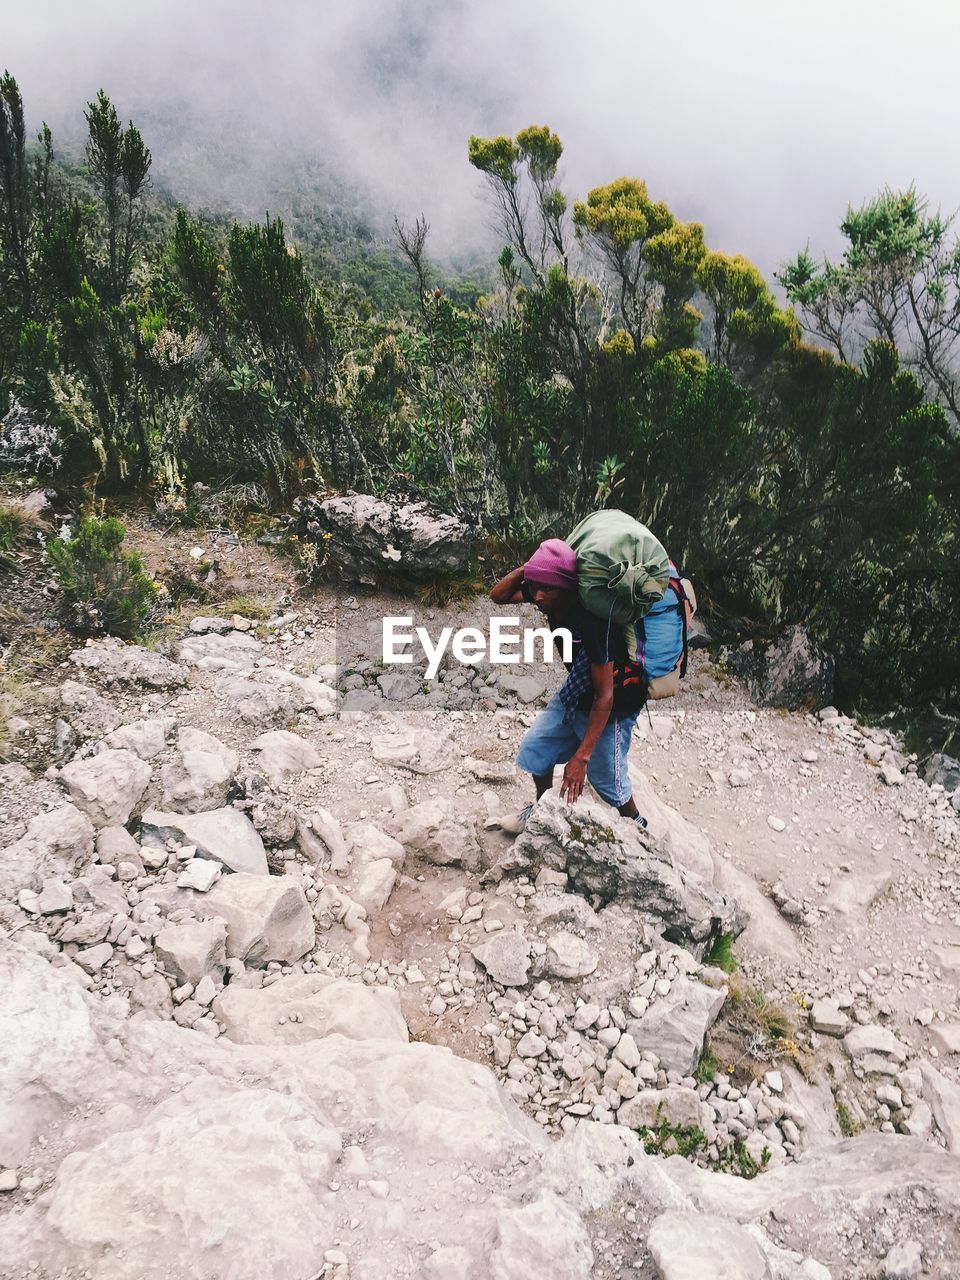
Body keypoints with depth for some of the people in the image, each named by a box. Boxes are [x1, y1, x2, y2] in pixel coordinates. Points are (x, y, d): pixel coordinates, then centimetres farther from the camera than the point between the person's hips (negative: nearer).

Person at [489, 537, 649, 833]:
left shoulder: (592, 620, -38)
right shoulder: (550, 598, -18)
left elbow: (605, 696, -33)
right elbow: (498, 595, -3)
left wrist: (581, 756, -32)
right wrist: (529, 569, -23)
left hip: (612, 705, -7)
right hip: (575, 692, 7)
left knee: (606, 778, 8)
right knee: (535, 746, 11)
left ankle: (634, 824, 38)